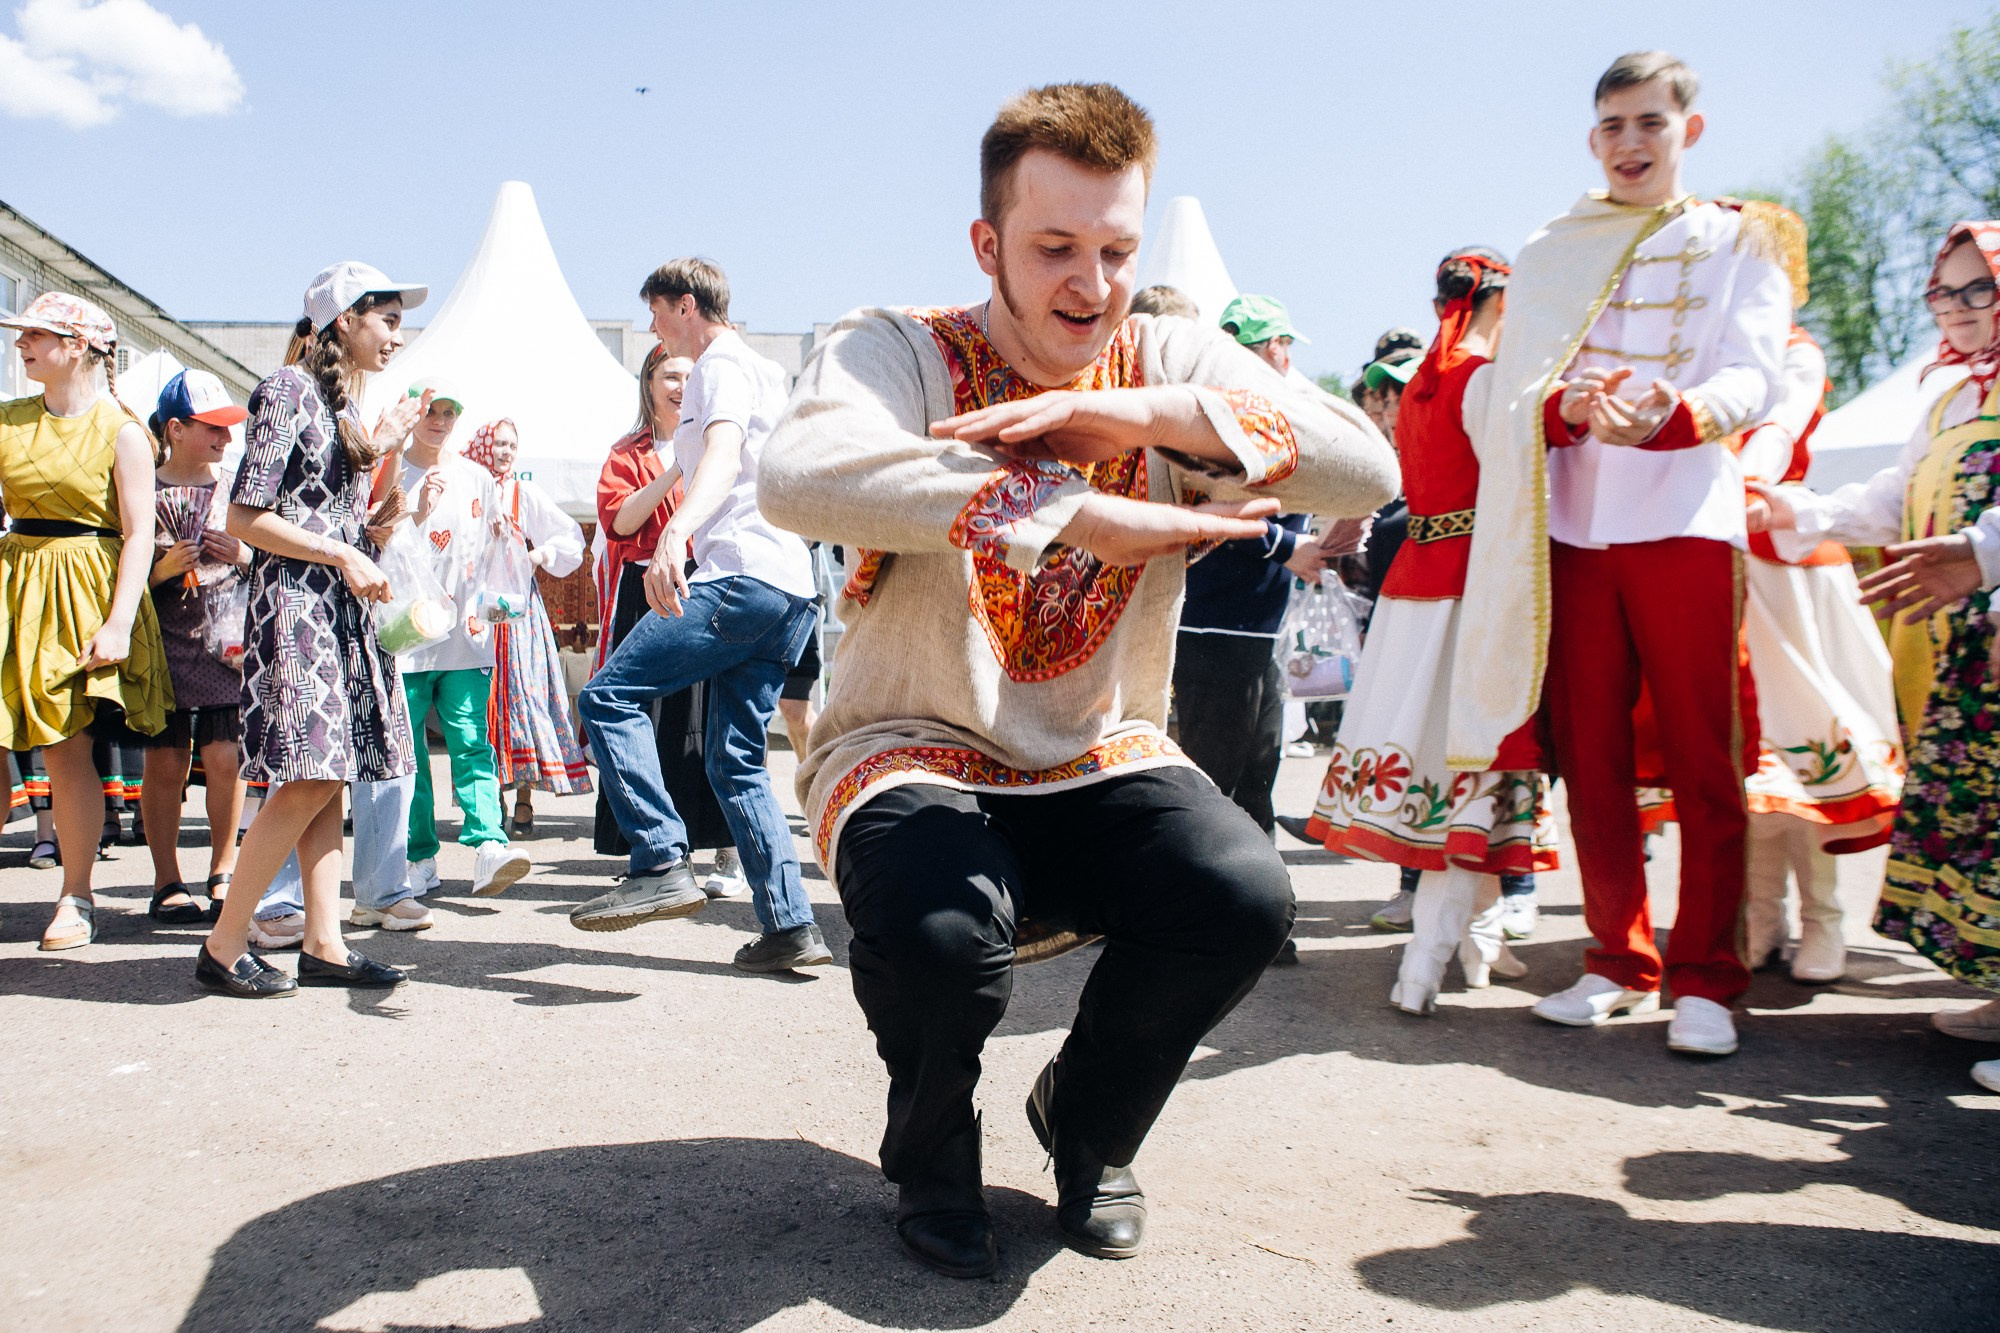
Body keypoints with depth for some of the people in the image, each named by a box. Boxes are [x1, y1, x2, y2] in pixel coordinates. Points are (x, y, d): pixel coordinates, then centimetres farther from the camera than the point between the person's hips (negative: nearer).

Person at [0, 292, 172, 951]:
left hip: (85, 593, -4)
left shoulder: (120, 430, -4)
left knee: (68, 746, -3)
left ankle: (76, 898, 10)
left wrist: (118, 623, -16)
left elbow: (138, 534, -9)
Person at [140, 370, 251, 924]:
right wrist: (162, 569, -14)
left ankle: (223, 873, 11)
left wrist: (243, 556, -5)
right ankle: (167, 882, 13)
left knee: (224, 758, -4)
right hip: (163, 644, -1)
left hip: (228, 643, 1)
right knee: (166, 763, 2)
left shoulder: (237, 485, 9)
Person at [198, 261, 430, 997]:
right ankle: (223, 945, 0)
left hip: (343, 607, 9)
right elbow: (246, 519, -11)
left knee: (330, 780, 5)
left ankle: (324, 944, 7)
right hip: (294, 603, -9)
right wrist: (344, 557, -16)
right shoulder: (289, 389, -6)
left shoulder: (346, 400, 19)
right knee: (309, 781, -11)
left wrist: (381, 449, 15)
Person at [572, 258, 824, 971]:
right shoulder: (766, 373, 29)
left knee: (609, 694, -11)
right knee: (736, 759, 10)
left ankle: (663, 865, -19)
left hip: (741, 577, -10)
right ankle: (789, 926, 6)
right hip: (792, 590, 10)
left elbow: (724, 457, -24)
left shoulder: (721, 365, -2)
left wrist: (675, 535, -40)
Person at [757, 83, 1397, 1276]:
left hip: (1103, 764, 3)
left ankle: (1090, 1123, 11)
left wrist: (1148, 415, -25)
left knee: (1245, 900, -25)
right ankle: (933, 1153, 6)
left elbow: (1370, 473, -13)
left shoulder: (1174, 361, 2)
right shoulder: (899, 351, -8)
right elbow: (801, 476, -33)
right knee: (941, 932, -34)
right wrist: (1085, 513, -38)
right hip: (915, 753, -3)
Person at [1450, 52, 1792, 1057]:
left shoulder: (1740, 243, 12)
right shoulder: (1547, 256, 18)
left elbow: (1752, 376, -3)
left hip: (1685, 522, -2)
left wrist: (1673, 413, -26)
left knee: (1703, 761, -3)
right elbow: (1514, 392, 5)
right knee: (1590, 755, 4)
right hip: (1571, 528, 2)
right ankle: (1620, 961, 16)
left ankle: (1705, 977, 7)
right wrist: (1575, 409, -18)